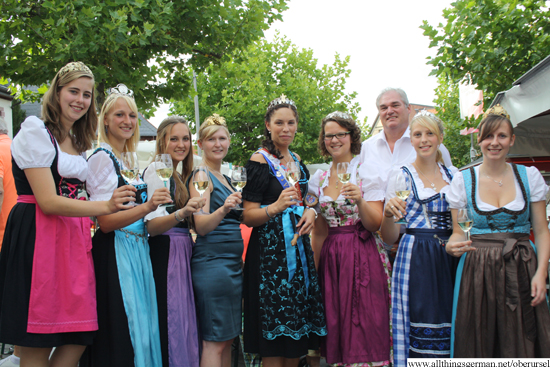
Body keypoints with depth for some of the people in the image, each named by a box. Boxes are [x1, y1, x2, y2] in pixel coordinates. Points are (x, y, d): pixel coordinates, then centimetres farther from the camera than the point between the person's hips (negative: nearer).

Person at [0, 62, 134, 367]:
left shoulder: (79, 144, 18)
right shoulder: (36, 132, -5)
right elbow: (48, 201, -16)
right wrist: (105, 207, -26)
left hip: (73, 238, 8)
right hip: (37, 239, -7)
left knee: (79, 338, 2)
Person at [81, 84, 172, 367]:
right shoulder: (102, 158, -10)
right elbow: (106, 222, -16)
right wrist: (147, 208, -28)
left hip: (137, 253, 9)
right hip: (114, 255, -8)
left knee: (140, 330, 10)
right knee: (119, 338, -6)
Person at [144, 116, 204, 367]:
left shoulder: (180, 176, 17)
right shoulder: (156, 170, -8)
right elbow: (151, 226, -19)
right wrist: (181, 214, -33)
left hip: (182, 256, 9)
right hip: (165, 255, -9)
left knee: (182, 325, 9)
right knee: (169, 325, -8)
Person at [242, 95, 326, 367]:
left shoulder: (296, 160, 14)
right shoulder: (259, 161, -7)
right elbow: (248, 216, -11)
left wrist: (309, 212, 4)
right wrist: (276, 207, -28)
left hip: (298, 248, 7)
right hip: (270, 251, -7)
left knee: (296, 336, 9)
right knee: (274, 343, -5)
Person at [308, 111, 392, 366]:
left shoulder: (367, 171, -3)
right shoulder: (318, 179, 11)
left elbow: (375, 224, -8)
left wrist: (360, 201, -26)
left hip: (363, 256, -4)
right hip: (331, 257, 4)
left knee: (364, 329, -5)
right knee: (335, 325, 6)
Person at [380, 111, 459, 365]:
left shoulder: (454, 175, 11)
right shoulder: (401, 175, 1)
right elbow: (389, 238, -1)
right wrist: (389, 213, -20)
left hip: (451, 259, 4)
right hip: (416, 261, -3)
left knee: (451, 332, 3)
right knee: (420, 337, -5)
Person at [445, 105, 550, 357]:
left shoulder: (530, 176, 5)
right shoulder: (462, 180, 2)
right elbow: (458, 233, 6)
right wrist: (452, 246, -17)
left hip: (522, 272, 1)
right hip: (477, 273, -1)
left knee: (523, 346, 1)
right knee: (479, 346, 0)